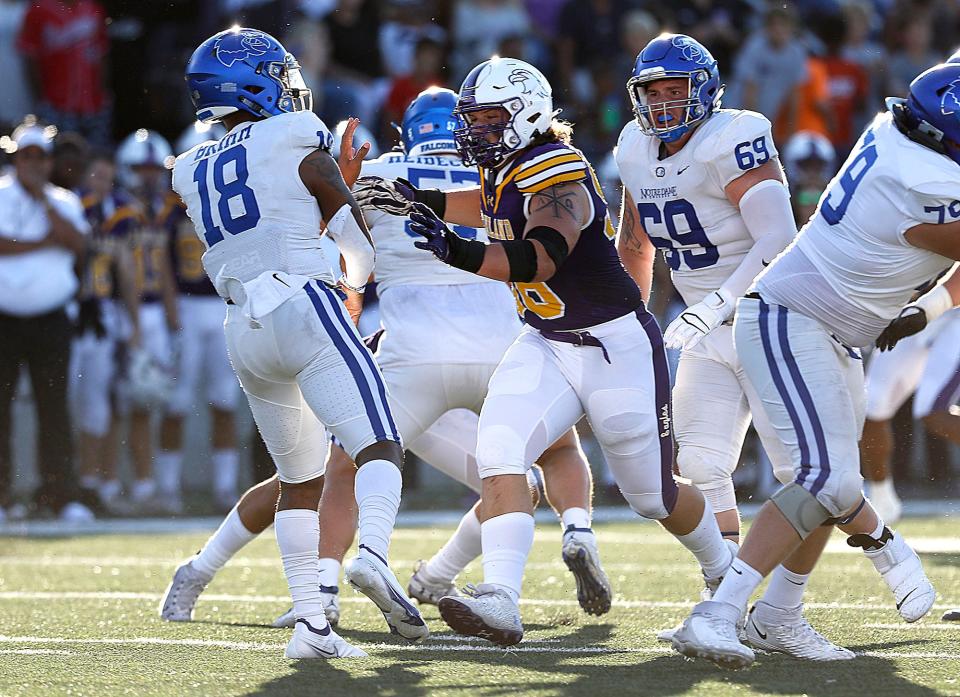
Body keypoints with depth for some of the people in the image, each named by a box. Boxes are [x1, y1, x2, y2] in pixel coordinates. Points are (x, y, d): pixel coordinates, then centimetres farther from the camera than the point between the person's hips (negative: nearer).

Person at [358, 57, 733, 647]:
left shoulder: (557, 174, -24)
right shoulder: (505, 170, 2)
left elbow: (541, 259, -43)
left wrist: (459, 252, -57)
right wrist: (421, 201, 18)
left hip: (616, 347, -7)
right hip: (548, 347, 7)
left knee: (653, 495, 8)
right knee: (499, 453, -19)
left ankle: (726, 574, 38)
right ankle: (501, 602, -29)